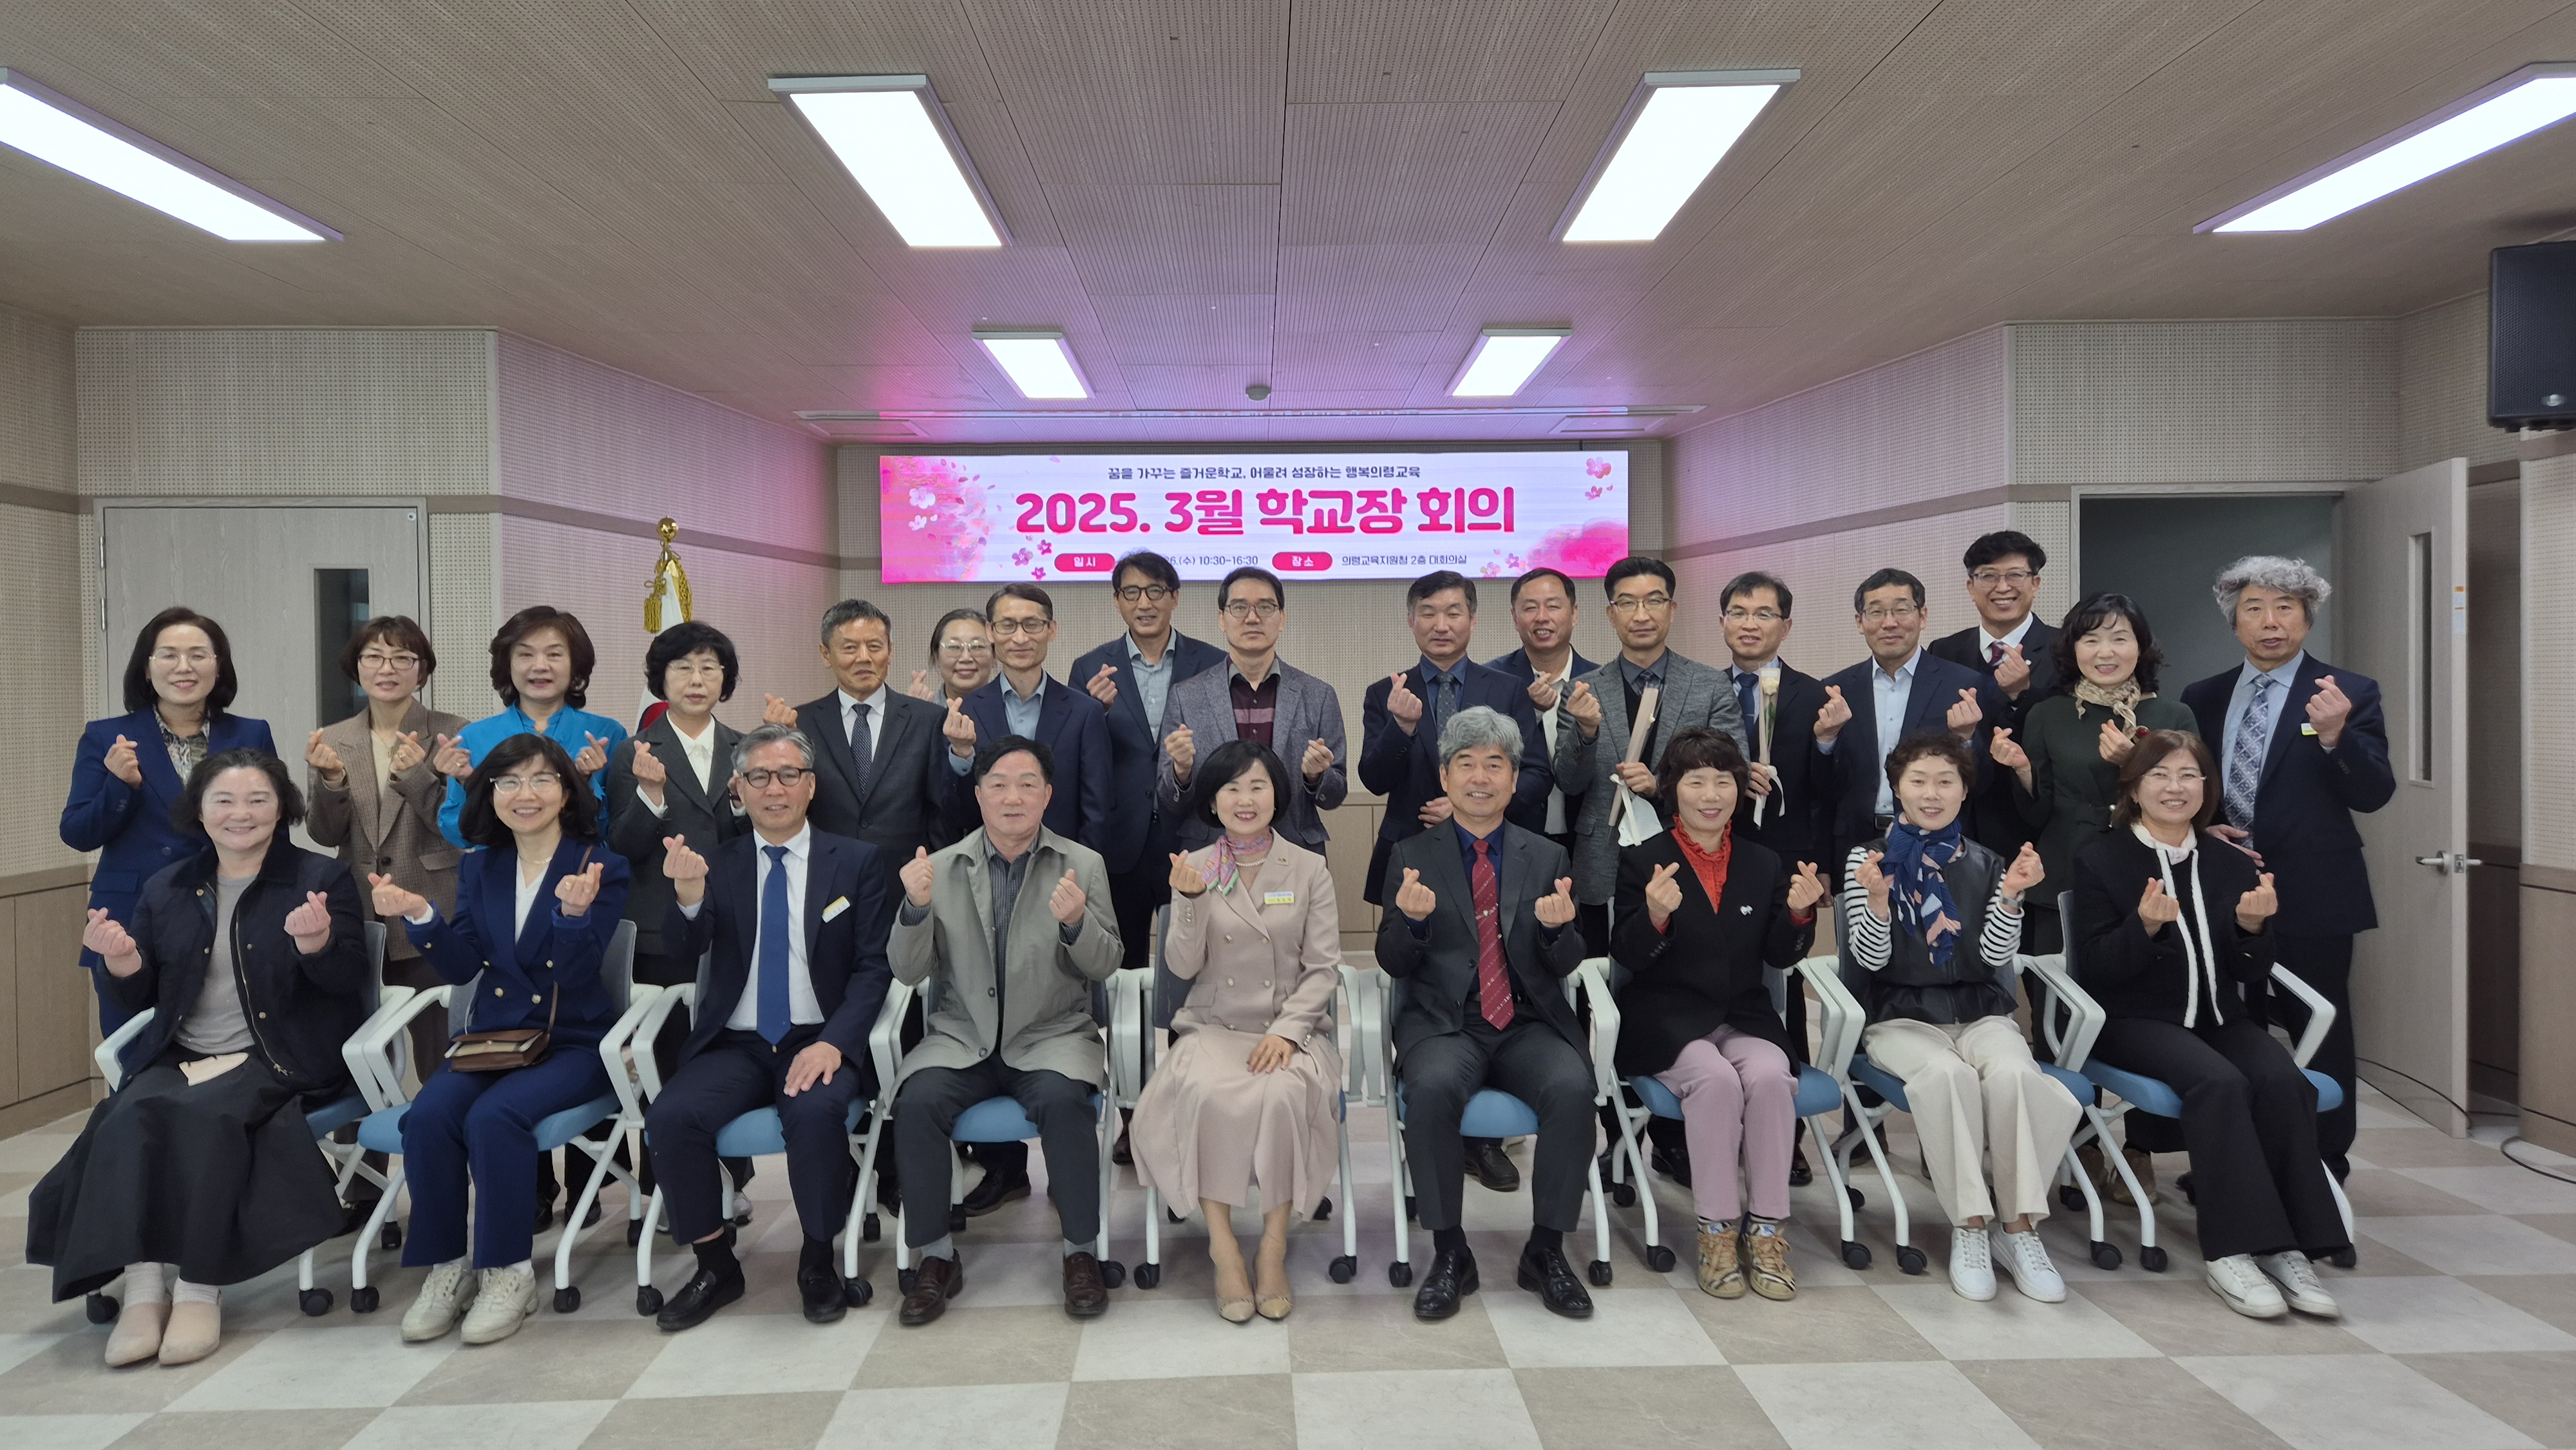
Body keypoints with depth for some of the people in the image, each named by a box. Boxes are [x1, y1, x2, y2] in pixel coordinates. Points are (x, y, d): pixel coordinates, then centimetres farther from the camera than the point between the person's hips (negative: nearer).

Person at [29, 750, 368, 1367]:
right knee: (129, 1117, -28)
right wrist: (121, 961, -6)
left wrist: (317, 944, -27)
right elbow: (141, 1000, 16)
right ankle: (142, 1286, -26)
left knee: (205, 1114, -32)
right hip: (180, 1059, 4)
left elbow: (348, 983, -6)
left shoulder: (322, 878, 4)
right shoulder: (166, 889, 16)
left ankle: (200, 1289, -23)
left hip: (280, 1061, -4)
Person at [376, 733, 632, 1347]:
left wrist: (574, 912, -31)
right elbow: (463, 966, 4)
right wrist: (420, 914, -11)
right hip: (491, 1038, 4)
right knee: (427, 1115, -24)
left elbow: (576, 974, -12)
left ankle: (507, 1272, -15)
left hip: (571, 1044, -4)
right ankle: (445, 1266, -8)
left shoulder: (602, 868, -4)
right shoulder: (479, 868, 11)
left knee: (494, 1115, -31)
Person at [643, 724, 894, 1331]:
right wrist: (688, 895, -30)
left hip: (820, 1042, -2)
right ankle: (716, 1266, -3)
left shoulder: (856, 861, 4)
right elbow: (685, 949, -6)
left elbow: (874, 966, -1)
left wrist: (834, 1042, -17)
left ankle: (818, 1264, -9)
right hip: (735, 1045, 2)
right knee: (670, 1118, -25)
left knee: (816, 1112, -33)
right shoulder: (715, 864, 9)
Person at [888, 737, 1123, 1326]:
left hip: (1052, 1036, -1)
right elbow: (909, 971, 1)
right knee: (917, 1101, -26)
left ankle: (1080, 1252, -11)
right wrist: (917, 907, -18)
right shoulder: (942, 867, 5)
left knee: (1063, 1100, -31)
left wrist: (1076, 923, -24)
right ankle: (936, 1257, -7)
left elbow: (1105, 966, -2)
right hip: (961, 1038, 2)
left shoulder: (1083, 865, 2)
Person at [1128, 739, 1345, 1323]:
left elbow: (1324, 967, 1)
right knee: (1205, 1095, -32)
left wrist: (1286, 1030, -14)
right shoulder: (1194, 868, 6)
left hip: (1290, 1028, 0)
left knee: (1284, 1094, -32)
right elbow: (1183, 967, 0)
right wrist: (1191, 900, -17)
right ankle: (1223, 1246, -18)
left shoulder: (1310, 869, 4)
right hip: (1213, 1028, 1)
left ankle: (1274, 1246, -17)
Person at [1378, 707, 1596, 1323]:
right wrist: (1412, 919, -18)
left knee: (1572, 1088, -29)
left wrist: (1556, 927, -15)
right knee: (1433, 1088, -33)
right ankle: (1449, 1254, -13)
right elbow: (1393, 963, 4)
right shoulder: (1412, 855, 8)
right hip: (1444, 1023, -1)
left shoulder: (1547, 857, 12)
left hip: (1530, 1024, 2)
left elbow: (1566, 965, 9)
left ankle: (1546, 1252, -8)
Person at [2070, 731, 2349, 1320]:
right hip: (2138, 1021, -4)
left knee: (2285, 1081, -27)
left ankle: (2286, 1248, -22)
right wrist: (2145, 927, -24)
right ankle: (2232, 1249, -28)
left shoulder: (2234, 866, 13)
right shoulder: (2101, 861, 1)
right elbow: (2095, 969, -6)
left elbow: (2253, 979, 9)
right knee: (2219, 1082, -33)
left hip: (2221, 1019, 4)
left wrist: (2251, 927, -12)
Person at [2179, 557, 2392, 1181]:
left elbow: (2373, 795, -10)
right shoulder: (2202, 699, 9)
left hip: (2311, 897, -3)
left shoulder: (2349, 694, -2)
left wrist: (2333, 735, -26)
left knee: (2321, 1037, 4)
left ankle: (2325, 1171, 16)